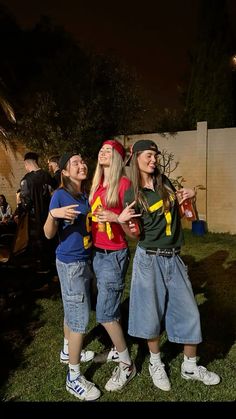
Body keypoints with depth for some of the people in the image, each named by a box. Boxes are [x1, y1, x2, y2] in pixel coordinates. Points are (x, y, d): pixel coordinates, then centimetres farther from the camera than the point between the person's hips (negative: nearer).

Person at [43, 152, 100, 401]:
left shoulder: (85, 195, 5)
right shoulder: (60, 195, -16)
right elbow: (49, 234, -18)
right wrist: (54, 214, -36)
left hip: (84, 259, 8)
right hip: (70, 262, -7)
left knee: (72, 310, 22)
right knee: (79, 316, -3)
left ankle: (68, 351, 43)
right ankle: (74, 378, 12)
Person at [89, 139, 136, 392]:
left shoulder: (124, 183, -11)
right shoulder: (96, 184, 10)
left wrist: (114, 217, -27)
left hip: (114, 254, -6)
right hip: (97, 252, 7)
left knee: (105, 313, -3)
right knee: (109, 307, 15)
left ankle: (127, 365, 16)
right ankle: (119, 348, 37)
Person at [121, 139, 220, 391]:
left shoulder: (164, 182, 4)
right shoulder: (132, 194, -7)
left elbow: (180, 211, 18)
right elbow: (136, 233, -4)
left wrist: (188, 196, -3)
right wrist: (122, 220, -25)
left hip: (173, 258, 4)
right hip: (149, 259, -4)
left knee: (188, 312, 9)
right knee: (151, 312, 9)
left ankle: (190, 366, 30)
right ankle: (156, 363, 34)